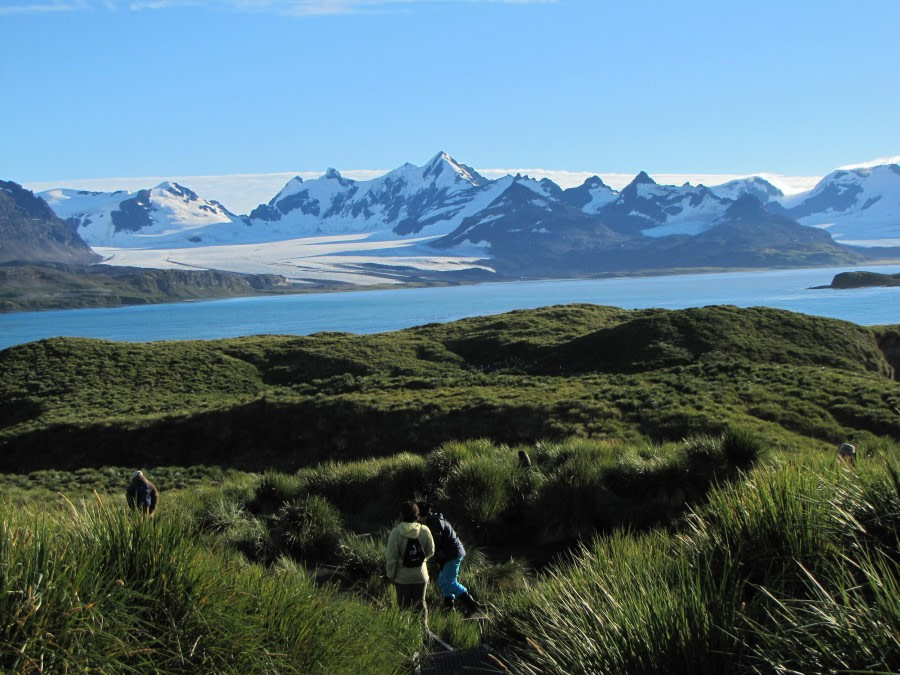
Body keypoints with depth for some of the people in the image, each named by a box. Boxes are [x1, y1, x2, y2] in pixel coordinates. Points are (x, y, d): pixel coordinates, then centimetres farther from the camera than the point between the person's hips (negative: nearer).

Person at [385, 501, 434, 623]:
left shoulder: (396, 532, -19)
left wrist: (390, 575, -2)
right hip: (420, 576, 2)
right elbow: (430, 552, 3)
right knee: (420, 604, 18)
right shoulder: (425, 530, -9)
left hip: (402, 577, -2)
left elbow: (391, 557, -15)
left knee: (405, 606, 11)